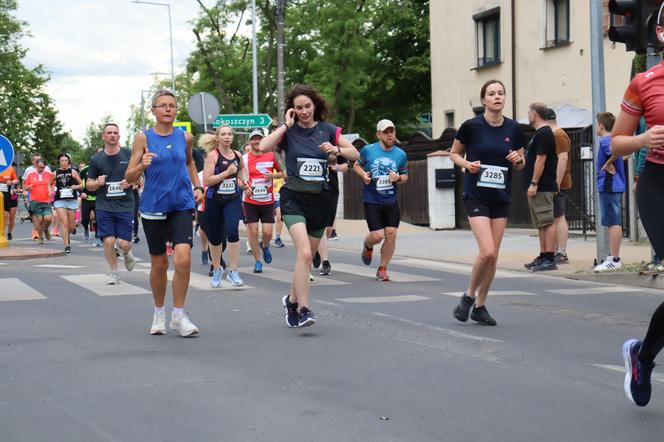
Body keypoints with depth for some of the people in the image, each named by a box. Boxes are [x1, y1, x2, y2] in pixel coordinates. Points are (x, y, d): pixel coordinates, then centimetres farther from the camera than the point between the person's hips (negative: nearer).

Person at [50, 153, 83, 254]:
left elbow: (81, 185, 6)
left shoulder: (73, 172, 3)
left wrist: (76, 186, -14)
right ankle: (67, 245, -11)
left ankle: (66, 236, 38)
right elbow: (50, 184, 20)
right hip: (59, 200, -1)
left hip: (72, 200, 1)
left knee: (71, 226, 6)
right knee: (64, 222, -14)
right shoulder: (56, 173, 6)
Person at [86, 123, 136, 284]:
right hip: (104, 206, 1)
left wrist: (130, 182, -12)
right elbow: (89, 185, 11)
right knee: (108, 240, -8)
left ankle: (126, 253, 32)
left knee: (124, 243, -6)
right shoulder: (96, 159, 5)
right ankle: (114, 272, 13)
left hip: (125, 205, -1)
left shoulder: (128, 155, 2)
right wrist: (97, 183, -11)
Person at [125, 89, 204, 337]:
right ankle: (159, 314, 29)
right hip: (153, 207, -1)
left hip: (181, 206, 1)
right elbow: (129, 178, -4)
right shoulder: (143, 138, -3)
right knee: (159, 264, 8)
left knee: (183, 258, -16)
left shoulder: (185, 137, 4)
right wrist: (142, 165, -23)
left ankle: (178, 315, -2)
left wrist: (197, 187, 15)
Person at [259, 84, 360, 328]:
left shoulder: (328, 130, 5)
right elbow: (263, 147, -19)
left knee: (307, 257, 13)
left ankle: (292, 300, 35)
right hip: (294, 198, -4)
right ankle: (303, 309, -21)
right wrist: (286, 125, -13)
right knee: (304, 253, -22)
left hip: (320, 198, 4)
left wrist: (337, 149, -15)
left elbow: (356, 154, 4)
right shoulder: (288, 131, -2)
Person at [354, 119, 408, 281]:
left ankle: (382, 269, 13)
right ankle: (368, 246, 30)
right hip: (371, 201, -3)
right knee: (377, 236, -9)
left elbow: (405, 176, 13)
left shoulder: (400, 154, 2)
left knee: (391, 235, -5)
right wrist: (363, 175, -10)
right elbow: (357, 165, 11)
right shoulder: (368, 150, -5)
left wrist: (398, 178, -10)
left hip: (391, 202, 3)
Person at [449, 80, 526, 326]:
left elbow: (521, 164, 13)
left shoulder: (513, 128, 2)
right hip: (476, 195, -4)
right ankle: (469, 296, 8)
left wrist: (518, 160, -9)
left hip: (502, 197, 4)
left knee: (493, 255, 5)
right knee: (487, 252, -16)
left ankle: (480, 306, 19)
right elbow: (454, 153, 6)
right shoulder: (471, 126, -8)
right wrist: (467, 164, -13)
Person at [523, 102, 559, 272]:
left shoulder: (543, 134, -14)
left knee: (547, 222, -10)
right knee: (541, 224, 13)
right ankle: (543, 257, 17)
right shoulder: (540, 133, 18)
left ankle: (549, 259, -11)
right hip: (540, 187, 11)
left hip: (541, 187, -11)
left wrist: (534, 184, -21)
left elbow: (540, 160, -20)